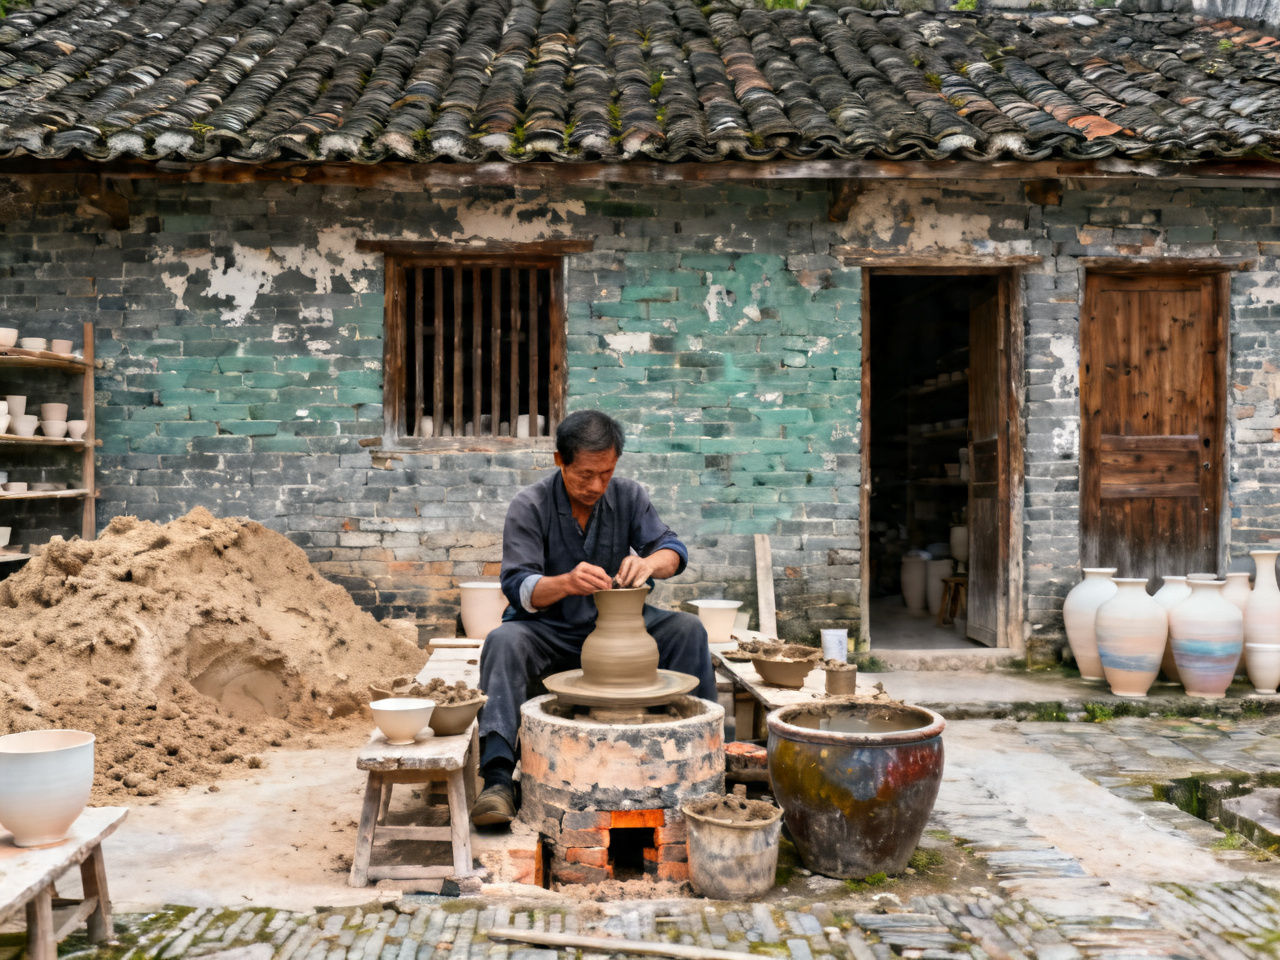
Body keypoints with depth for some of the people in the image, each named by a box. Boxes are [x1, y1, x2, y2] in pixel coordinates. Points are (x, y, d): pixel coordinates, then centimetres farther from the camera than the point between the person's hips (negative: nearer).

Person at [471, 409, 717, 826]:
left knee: (687, 630, -21)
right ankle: (498, 777, -37)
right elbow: (518, 588, -19)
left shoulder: (627, 495, -2)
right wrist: (567, 582, -40)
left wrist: (650, 562, -33)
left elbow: (673, 550, -7)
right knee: (503, 642, -33)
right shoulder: (529, 506, -12)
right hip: (550, 631, -2)